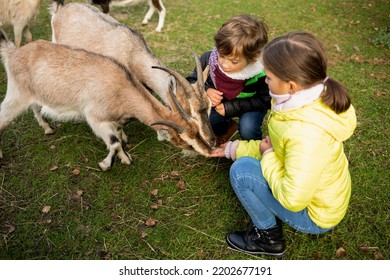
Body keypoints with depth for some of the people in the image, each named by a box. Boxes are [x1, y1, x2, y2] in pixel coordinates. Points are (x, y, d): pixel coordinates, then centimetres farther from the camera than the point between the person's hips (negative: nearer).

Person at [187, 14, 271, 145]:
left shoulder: (260, 74, -35)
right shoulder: (209, 59, -27)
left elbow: (265, 100, -22)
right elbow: (192, 81, -12)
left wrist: (231, 107, -30)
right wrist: (205, 91, -36)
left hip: (249, 107, -3)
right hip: (218, 104, 4)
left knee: (247, 129, -31)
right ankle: (228, 127, 17)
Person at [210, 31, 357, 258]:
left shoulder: (306, 132, -38)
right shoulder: (314, 100, -10)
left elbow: (293, 200, -32)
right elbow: (277, 145, 5)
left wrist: (268, 157, -19)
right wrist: (234, 148, 6)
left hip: (316, 214, -8)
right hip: (324, 193, 8)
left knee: (242, 170, -16)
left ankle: (268, 238, 5)